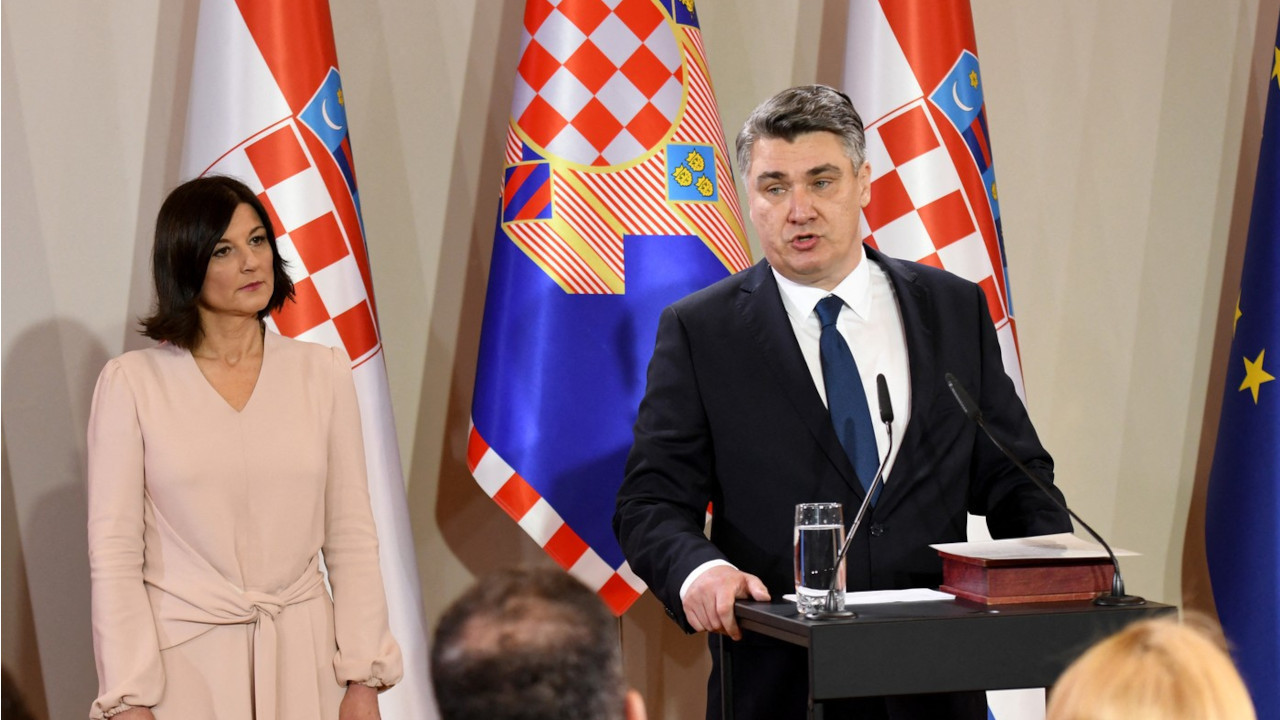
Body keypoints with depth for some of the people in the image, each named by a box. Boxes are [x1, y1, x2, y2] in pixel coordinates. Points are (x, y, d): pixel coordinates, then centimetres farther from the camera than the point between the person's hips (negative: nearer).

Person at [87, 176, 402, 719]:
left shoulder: (324, 373, 4)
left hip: (302, 655, 2)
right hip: (180, 659, -2)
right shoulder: (131, 383, -3)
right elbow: (114, 551, -5)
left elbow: (351, 536, 3)